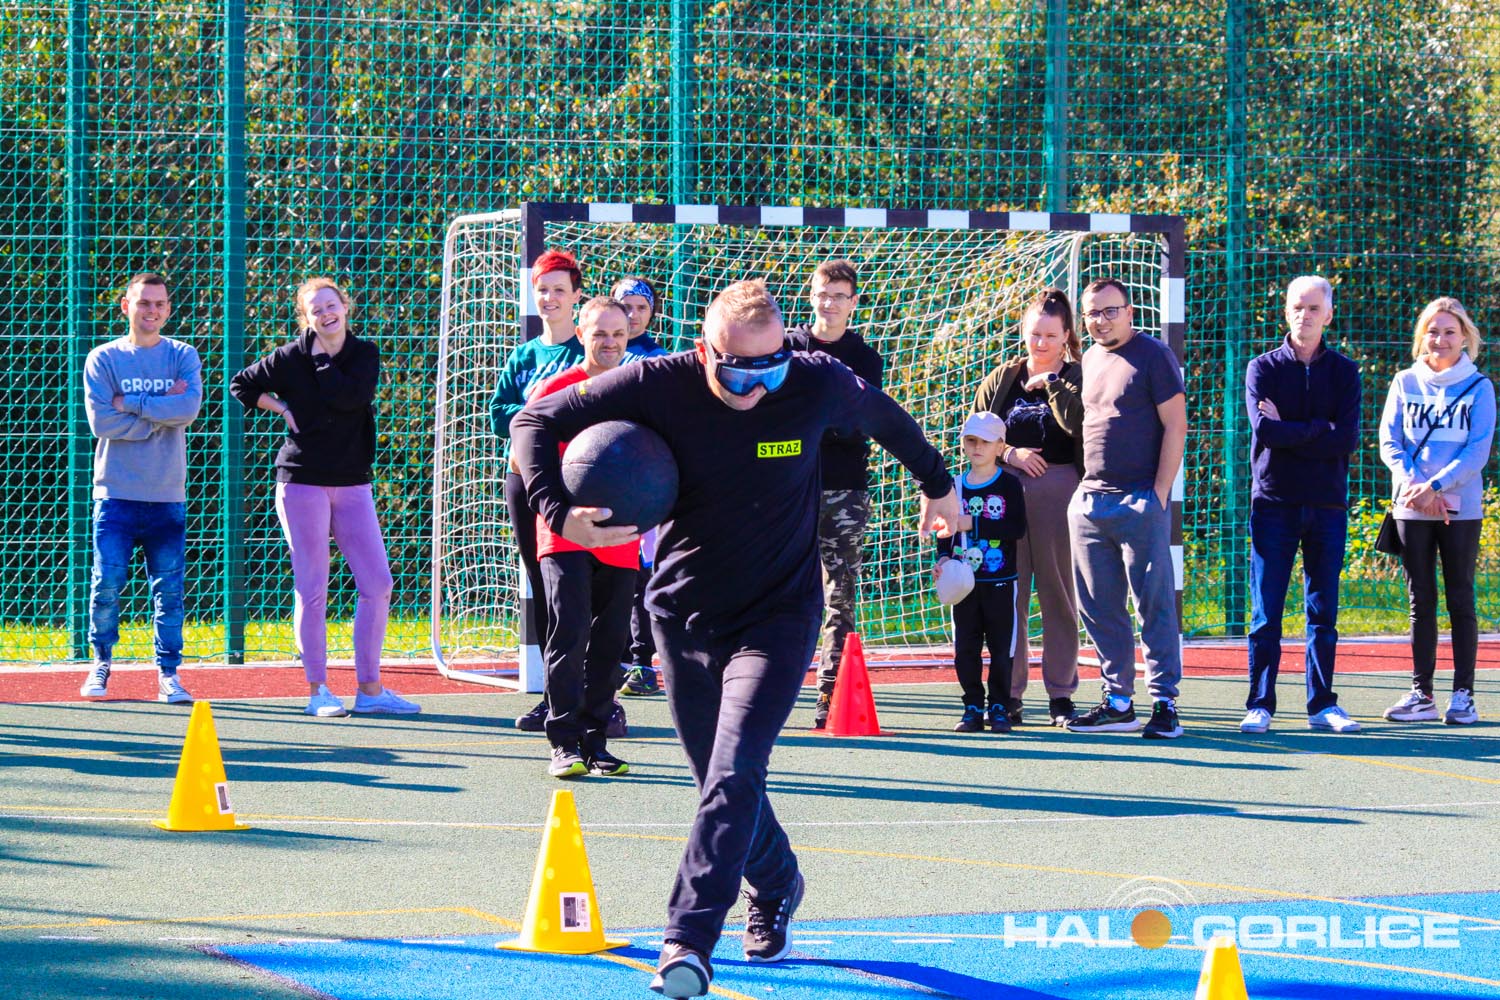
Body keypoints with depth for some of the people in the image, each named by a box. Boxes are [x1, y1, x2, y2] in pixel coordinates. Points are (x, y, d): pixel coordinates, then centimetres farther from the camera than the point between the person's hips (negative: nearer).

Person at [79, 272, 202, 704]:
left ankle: (168, 673, 8)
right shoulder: (103, 359, 3)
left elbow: (190, 407, -11)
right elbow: (101, 421, -9)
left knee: (169, 588, 0)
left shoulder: (183, 357, 7)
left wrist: (129, 403, -11)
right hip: (117, 494, -1)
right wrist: (162, 412, -8)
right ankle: (101, 664, 14)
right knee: (107, 585, -5)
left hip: (167, 496, 1)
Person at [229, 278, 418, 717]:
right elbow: (241, 386, 9)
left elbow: (352, 396, -14)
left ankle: (369, 688, 7)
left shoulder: (365, 354, 4)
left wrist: (322, 360, -7)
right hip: (302, 481, -3)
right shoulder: (290, 358, -1)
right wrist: (282, 408, -1)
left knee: (378, 584, -1)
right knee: (312, 589, -2)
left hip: (353, 483, 3)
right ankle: (318, 690, 4)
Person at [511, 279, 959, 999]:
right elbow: (536, 422, -8)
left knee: (733, 776, -19)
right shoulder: (657, 386, -15)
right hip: (683, 617, 2)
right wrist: (557, 514, -24)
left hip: (777, 619, -2)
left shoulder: (818, 386, -12)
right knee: (723, 781, 12)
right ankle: (776, 891, 42)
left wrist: (937, 484, 27)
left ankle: (687, 942, -24)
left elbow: (885, 418, 12)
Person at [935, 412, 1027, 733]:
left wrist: (974, 524, -19)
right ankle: (973, 708, 12)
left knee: (1001, 648, 1)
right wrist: (943, 557, -4)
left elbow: (1018, 527, -15)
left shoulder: (1008, 485, -3)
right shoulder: (956, 486, 9)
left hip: (1000, 580, -4)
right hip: (964, 582, 4)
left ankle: (999, 709, 10)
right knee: (965, 649, 4)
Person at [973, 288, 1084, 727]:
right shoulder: (1002, 379, 13)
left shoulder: (1076, 380, 5)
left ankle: (1061, 695, 7)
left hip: (1059, 490, -2)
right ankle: (1009, 695, 6)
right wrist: (1008, 454, -5)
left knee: (1058, 593, 0)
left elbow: (1080, 425, -14)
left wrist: (1050, 384, -13)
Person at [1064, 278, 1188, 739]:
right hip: (1090, 501, 7)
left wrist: (1159, 493, -12)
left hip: (1140, 500, -7)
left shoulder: (1152, 356, -4)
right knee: (1099, 608, 7)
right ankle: (1118, 703, 13)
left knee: (1154, 604, -6)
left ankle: (1164, 702, -5)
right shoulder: (1090, 360, 17)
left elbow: (1175, 425, -7)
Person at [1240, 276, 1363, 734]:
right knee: (1266, 612, -2)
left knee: (1324, 611, 5)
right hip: (1274, 503, -2)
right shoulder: (1264, 368, 4)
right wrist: (1318, 429, -7)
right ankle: (1260, 705, 2)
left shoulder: (1343, 372, 8)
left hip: (1327, 506, 2)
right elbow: (1263, 429, -11)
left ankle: (1322, 704, 10)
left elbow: (1347, 440, -6)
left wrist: (1288, 431, -9)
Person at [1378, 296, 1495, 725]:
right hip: (1411, 509, 2)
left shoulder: (1478, 388, 1)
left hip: (1460, 509, -2)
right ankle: (1421, 694, 10)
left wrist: (1434, 486, -18)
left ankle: (1462, 695, 4)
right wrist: (1413, 484, -15)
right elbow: (1390, 441, 2)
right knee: (1420, 602, 5)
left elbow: (1478, 450, -7)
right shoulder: (1405, 383, 7)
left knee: (1460, 600, 0)